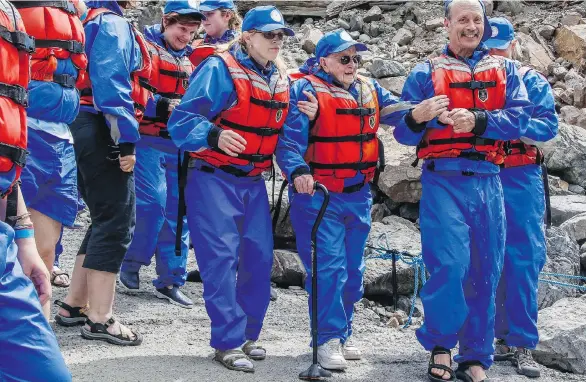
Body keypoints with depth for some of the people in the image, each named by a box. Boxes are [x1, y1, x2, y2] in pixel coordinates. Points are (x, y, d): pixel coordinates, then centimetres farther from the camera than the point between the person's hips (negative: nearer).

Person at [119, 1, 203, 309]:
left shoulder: (191, 59, 18)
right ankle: (131, 263, 8)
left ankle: (170, 281, 13)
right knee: (152, 203, -15)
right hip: (148, 140, -7)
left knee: (178, 210, 5)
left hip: (180, 145, 7)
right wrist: (163, 106, -22)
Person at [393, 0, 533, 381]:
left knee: (485, 272, 6)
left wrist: (477, 120, -18)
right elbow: (404, 133, 4)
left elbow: (520, 117, -3)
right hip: (443, 181, -2)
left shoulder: (506, 71, 13)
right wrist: (418, 117, -19)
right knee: (449, 265, -15)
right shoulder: (425, 73, 9)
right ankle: (440, 345, 7)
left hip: (488, 181, 3)